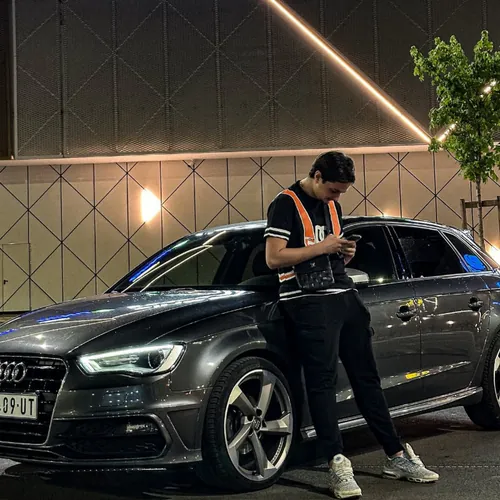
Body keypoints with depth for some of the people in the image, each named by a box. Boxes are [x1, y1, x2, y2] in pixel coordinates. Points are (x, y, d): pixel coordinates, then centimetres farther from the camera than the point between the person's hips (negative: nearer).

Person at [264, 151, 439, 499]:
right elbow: (274, 257, -13)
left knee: (367, 376, 8)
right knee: (323, 381, -9)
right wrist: (322, 248, -15)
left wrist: (346, 254, 5)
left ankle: (397, 457, 13)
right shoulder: (286, 204, -4)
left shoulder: (333, 206, 19)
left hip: (344, 295, 8)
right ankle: (338, 464, -7)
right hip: (309, 301, -7)